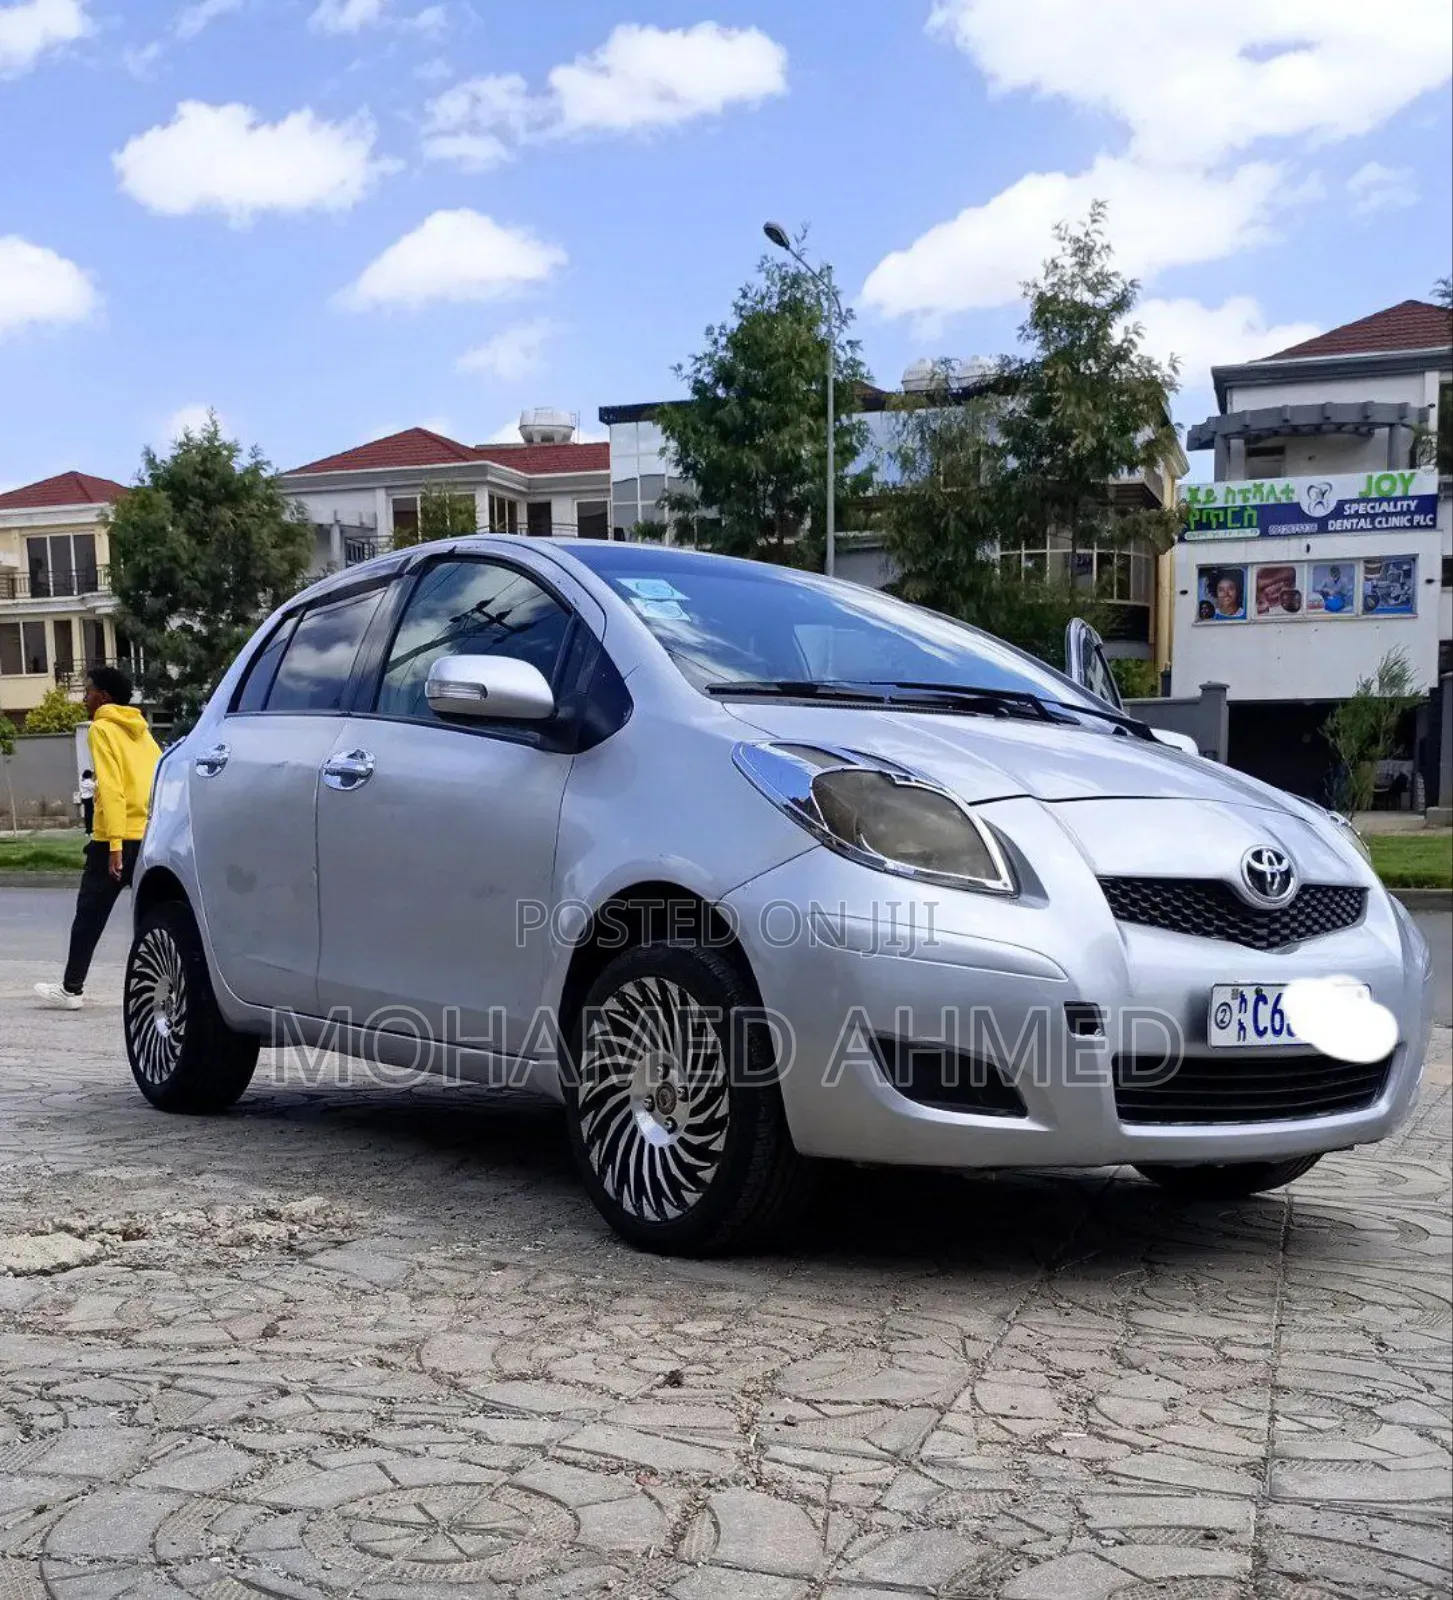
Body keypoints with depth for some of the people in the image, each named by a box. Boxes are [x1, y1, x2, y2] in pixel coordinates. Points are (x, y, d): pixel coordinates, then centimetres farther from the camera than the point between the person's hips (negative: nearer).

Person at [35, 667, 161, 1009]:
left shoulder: (102, 729, -5)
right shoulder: (140, 730, 17)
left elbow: (111, 789, -15)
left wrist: (115, 846, -19)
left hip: (119, 838, -6)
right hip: (151, 837, 6)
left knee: (90, 913, 5)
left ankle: (71, 989, 13)